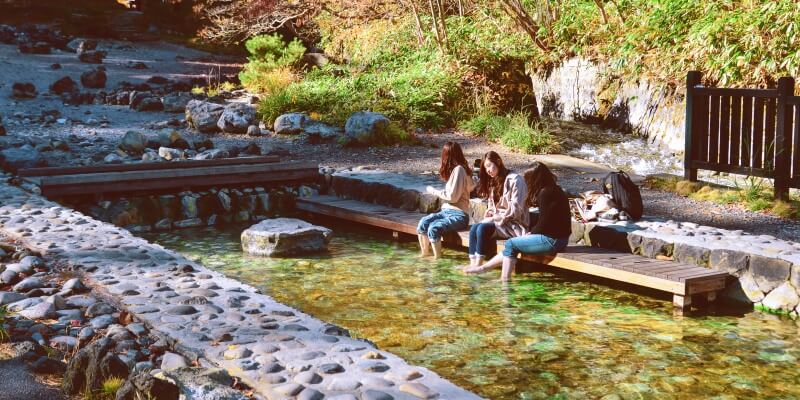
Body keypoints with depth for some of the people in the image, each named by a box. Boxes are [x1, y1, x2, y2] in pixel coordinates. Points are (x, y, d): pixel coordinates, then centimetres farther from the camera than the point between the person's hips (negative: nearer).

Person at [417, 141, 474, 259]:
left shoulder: (459, 169, -11)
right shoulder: (454, 169, 17)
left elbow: (453, 196, -15)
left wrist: (434, 191, -6)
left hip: (459, 214, -8)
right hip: (447, 211, 8)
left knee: (434, 228, -29)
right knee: (423, 222, -14)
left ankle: (437, 257, -16)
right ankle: (425, 253, -8)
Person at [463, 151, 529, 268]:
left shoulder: (514, 179, -10)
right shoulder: (493, 182, 17)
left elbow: (515, 209, -15)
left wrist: (495, 217, -14)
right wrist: (489, 214, -2)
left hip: (515, 225, -7)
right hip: (498, 221, 7)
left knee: (483, 228, -28)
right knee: (474, 227, -19)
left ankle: (478, 264, -23)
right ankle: (473, 263, -25)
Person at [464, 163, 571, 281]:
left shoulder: (545, 193, -17)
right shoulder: (554, 189, 13)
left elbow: (544, 224, -18)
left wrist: (530, 234, -1)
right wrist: (531, 233, 6)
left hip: (552, 240, -10)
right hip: (557, 237, 10)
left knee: (511, 244, -1)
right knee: (512, 246, 12)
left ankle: (504, 280, 5)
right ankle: (483, 268, 16)